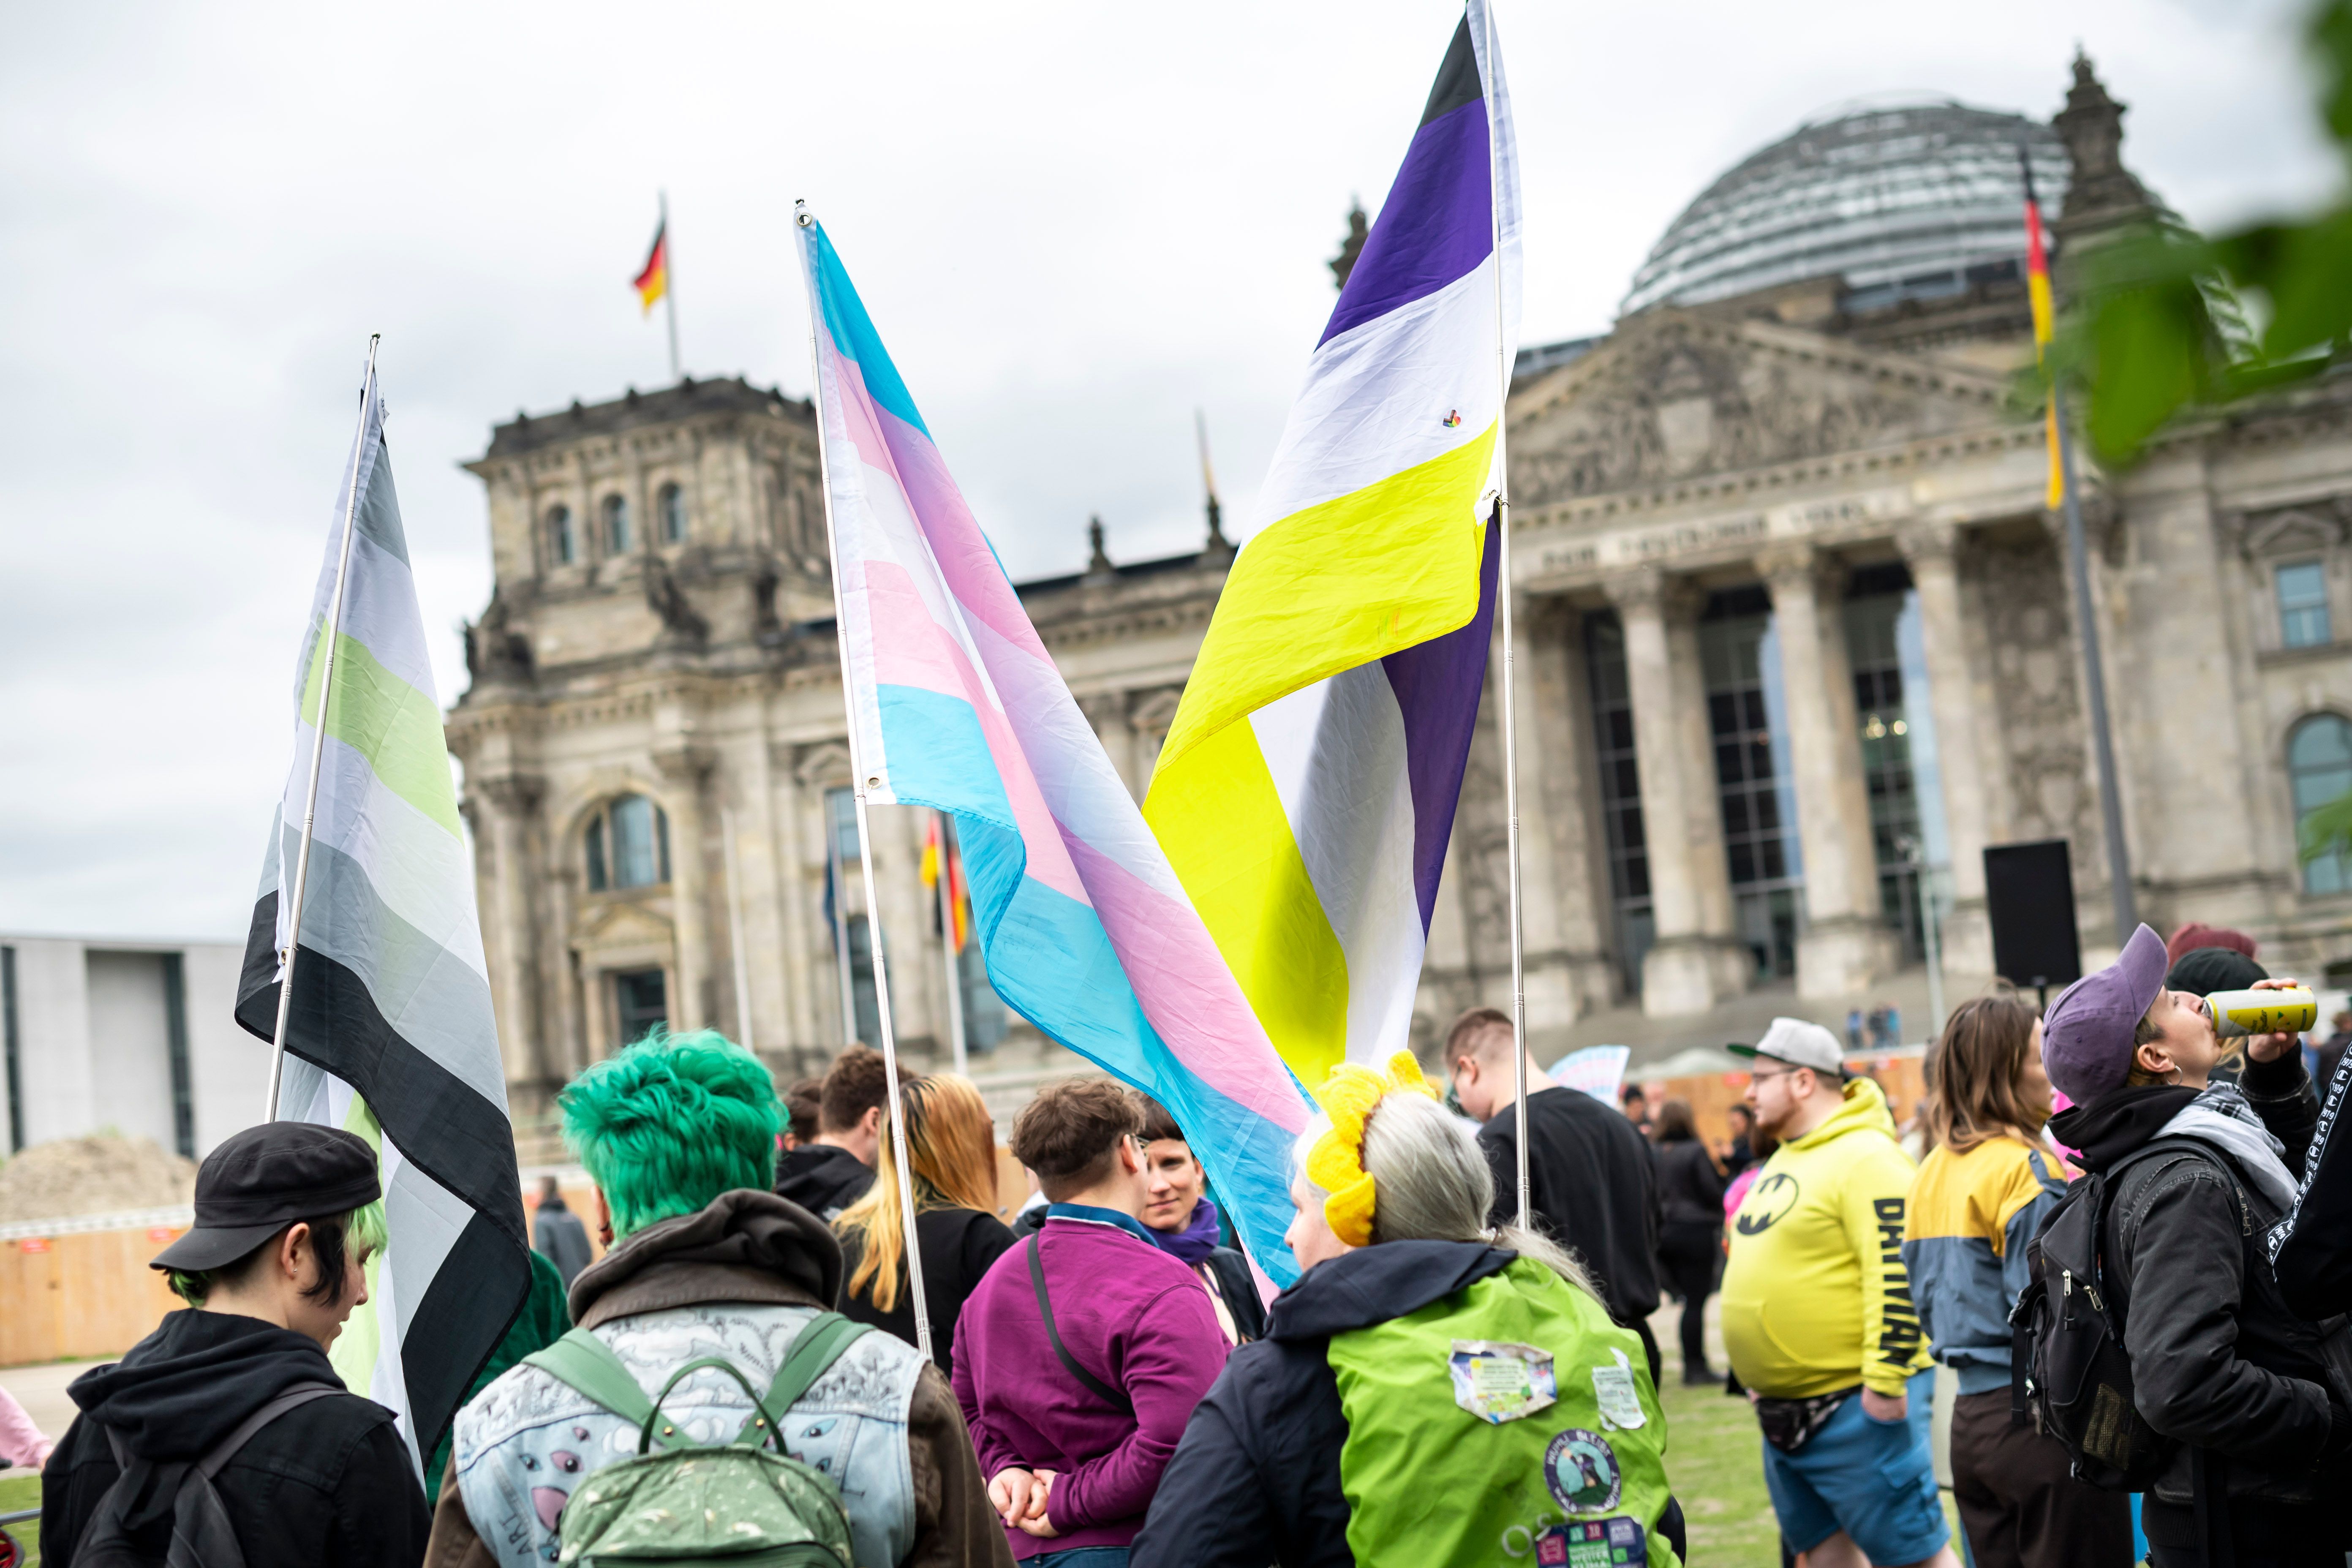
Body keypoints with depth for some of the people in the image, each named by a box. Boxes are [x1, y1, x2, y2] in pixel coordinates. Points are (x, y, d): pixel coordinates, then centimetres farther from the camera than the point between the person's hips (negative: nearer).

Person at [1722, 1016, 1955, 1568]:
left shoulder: (1865, 1157, -15)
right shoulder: (1786, 1160, 15)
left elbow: (1899, 1275, -22)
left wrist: (1885, 1379, -24)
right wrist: (1763, 1374, 23)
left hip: (1856, 1401, -10)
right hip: (1786, 1409, 10)